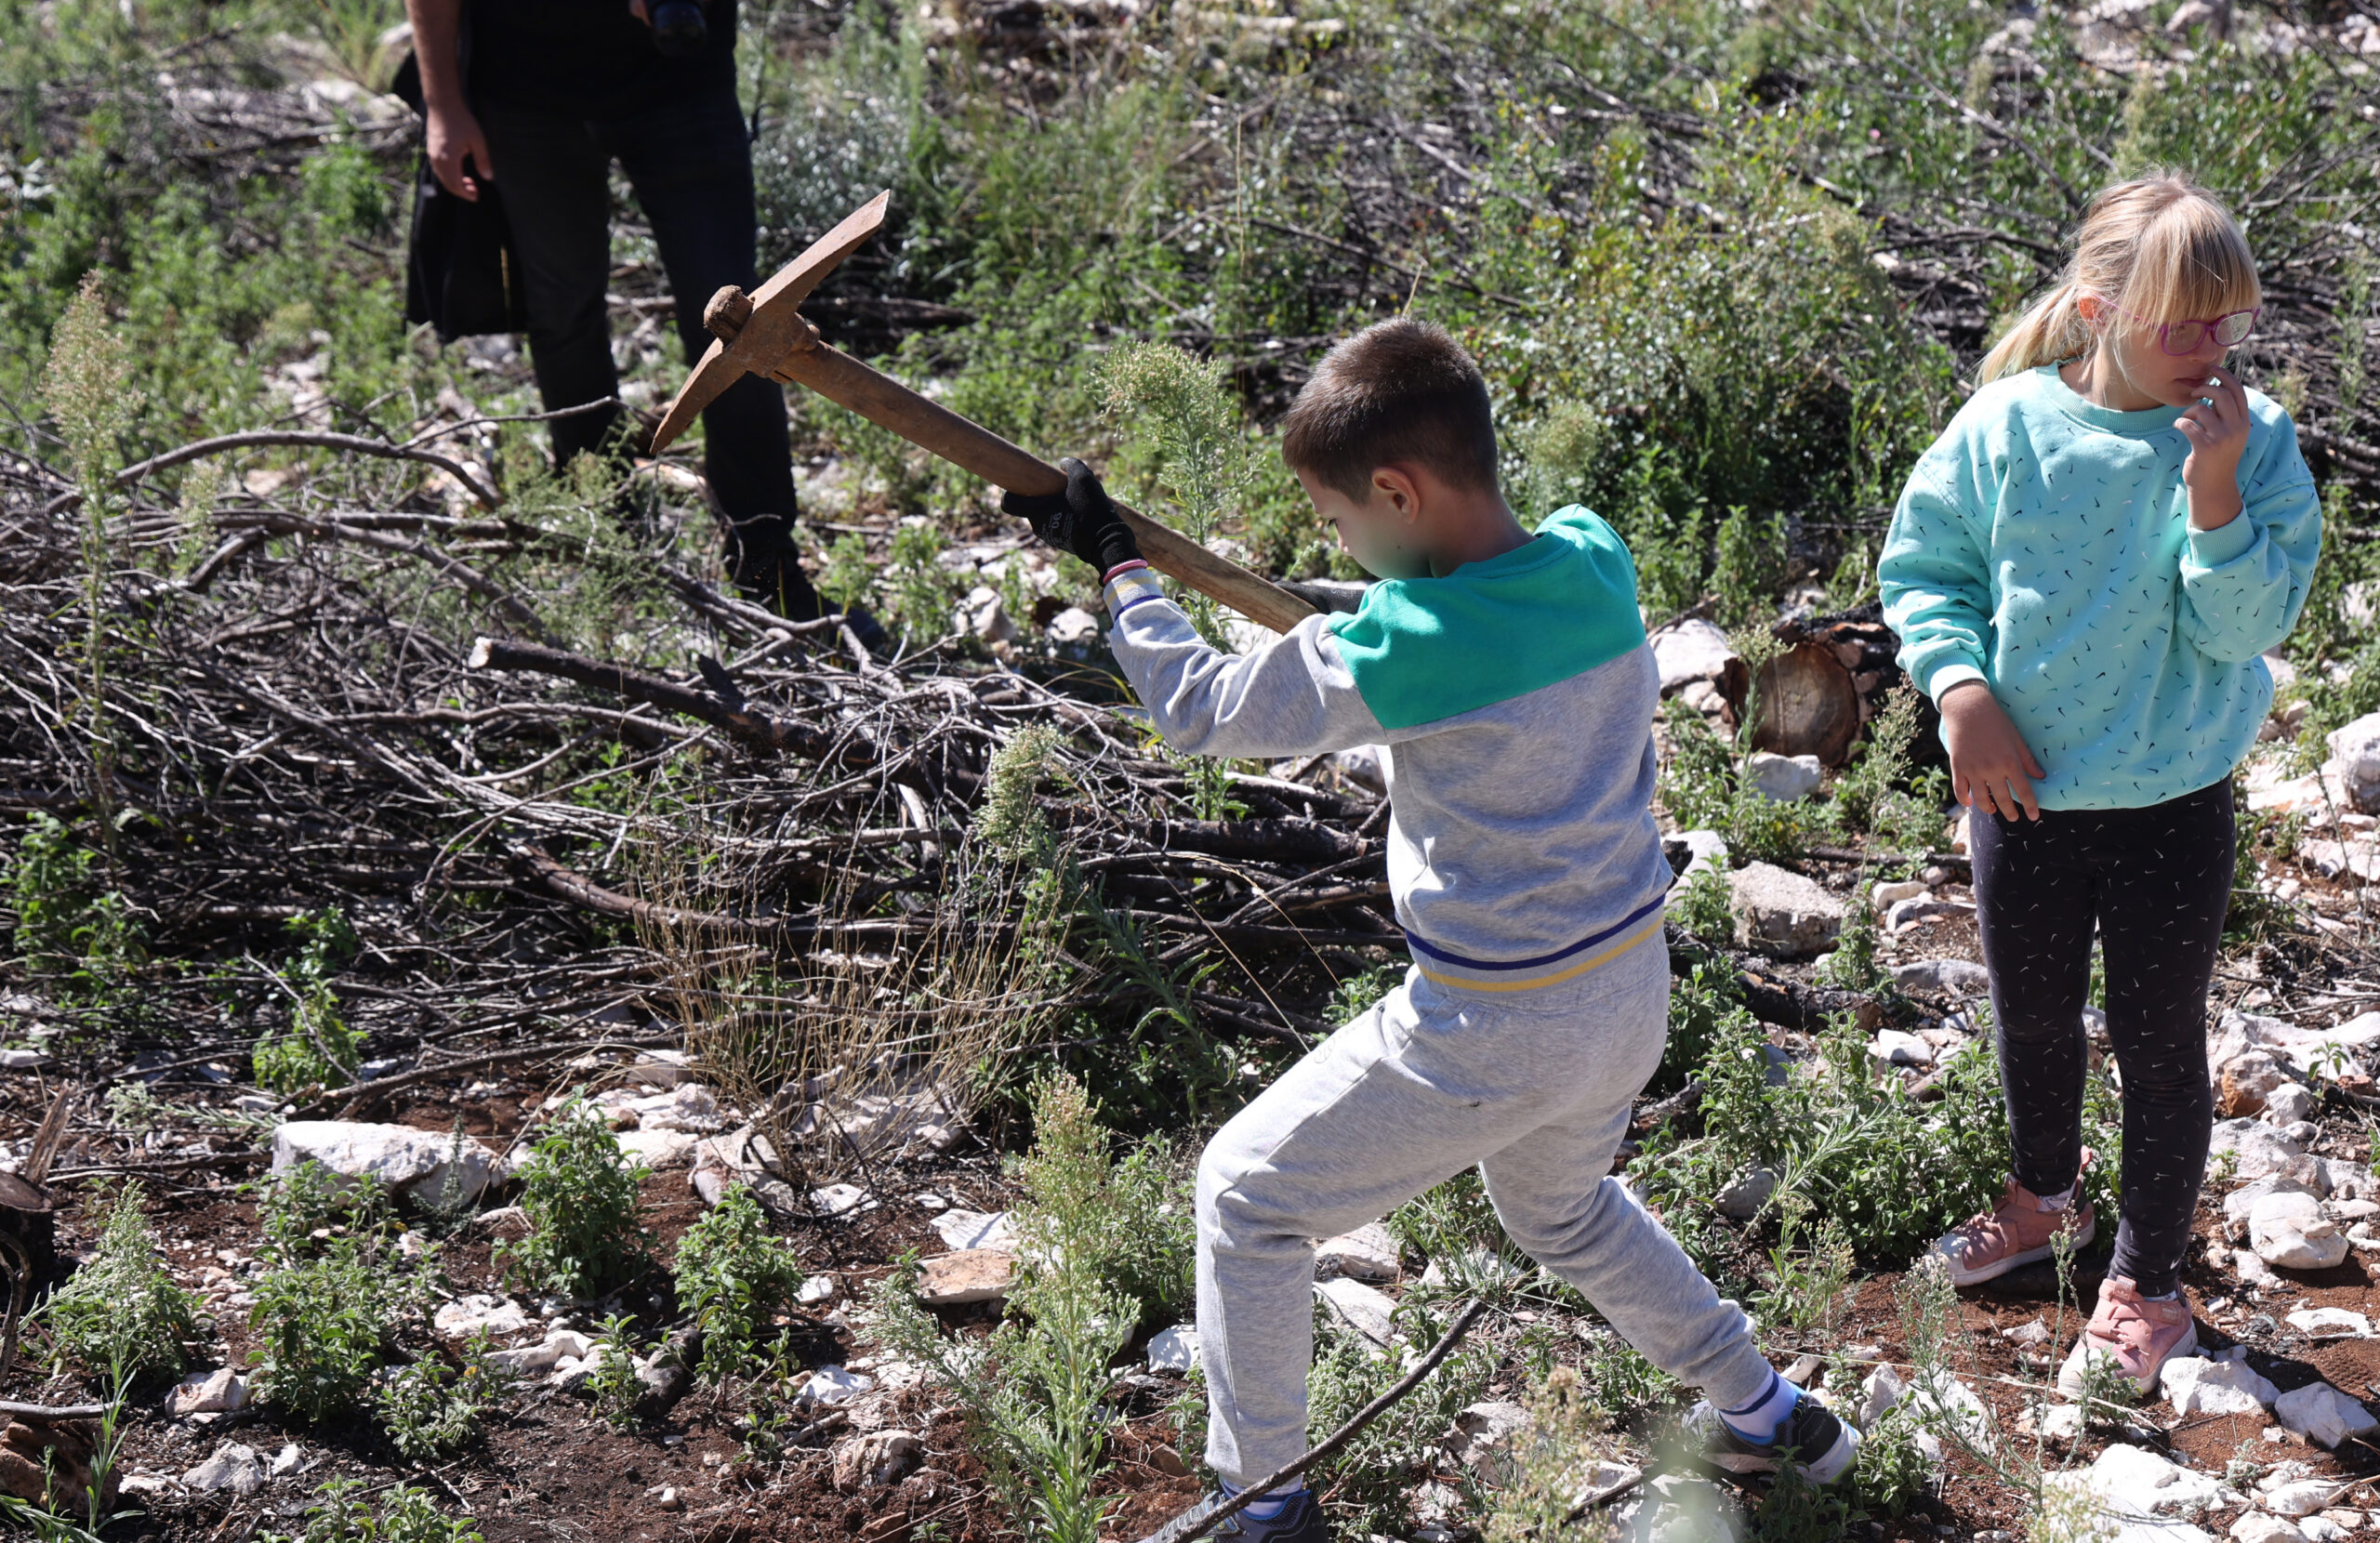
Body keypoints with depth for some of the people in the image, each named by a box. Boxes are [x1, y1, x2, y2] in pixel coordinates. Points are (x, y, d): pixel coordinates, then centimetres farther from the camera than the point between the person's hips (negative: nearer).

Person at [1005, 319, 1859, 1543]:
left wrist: (1112, 559, 3)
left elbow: (1198, 710, -11)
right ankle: (1768, 1414, 44)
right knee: (1561, 1209, 35)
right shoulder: (1597, 563, -6)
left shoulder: (1394, 654, -25)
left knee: (1245, 1195, 12)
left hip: (1493, 1034, -7)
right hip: (1635, 990, 7)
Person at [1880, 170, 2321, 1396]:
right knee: (2030, 1018, 22)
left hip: (2174, 803, -2)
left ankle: (2144, 1282, 32)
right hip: (2023, 789, 2)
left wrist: (2213, 490, -29)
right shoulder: (2006, 425, -12)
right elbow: (1921, 565, -1)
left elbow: (2247, 627, -17)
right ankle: (2044, 1195, 51)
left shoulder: (2251, 438, -13)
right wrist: (1961, 689, -14)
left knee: (2158, 1042, 11)